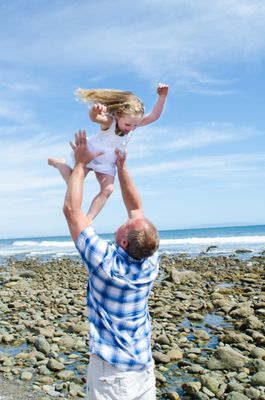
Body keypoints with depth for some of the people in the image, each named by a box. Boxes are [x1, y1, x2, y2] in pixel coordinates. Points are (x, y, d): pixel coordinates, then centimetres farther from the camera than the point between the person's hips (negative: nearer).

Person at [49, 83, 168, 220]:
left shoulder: (133, 123, -19)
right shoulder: (109, 122, -34)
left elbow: (154, 116, -29)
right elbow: (93, 117, -56)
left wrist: (162, 97, -42)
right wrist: (94, 110, -80)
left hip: (107, 164, 4)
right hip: (89, 155, -4)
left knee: (108, 189, -13)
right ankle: (60, 163, 32)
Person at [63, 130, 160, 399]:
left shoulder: (105, 263, -24)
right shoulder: (151, 262, -11)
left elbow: (71, 209, -18)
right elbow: (136, 207, 3)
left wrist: (81, 163, -11)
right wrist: (121, 167, 5)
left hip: (111, 369, -5)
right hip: (144, 365, 5)